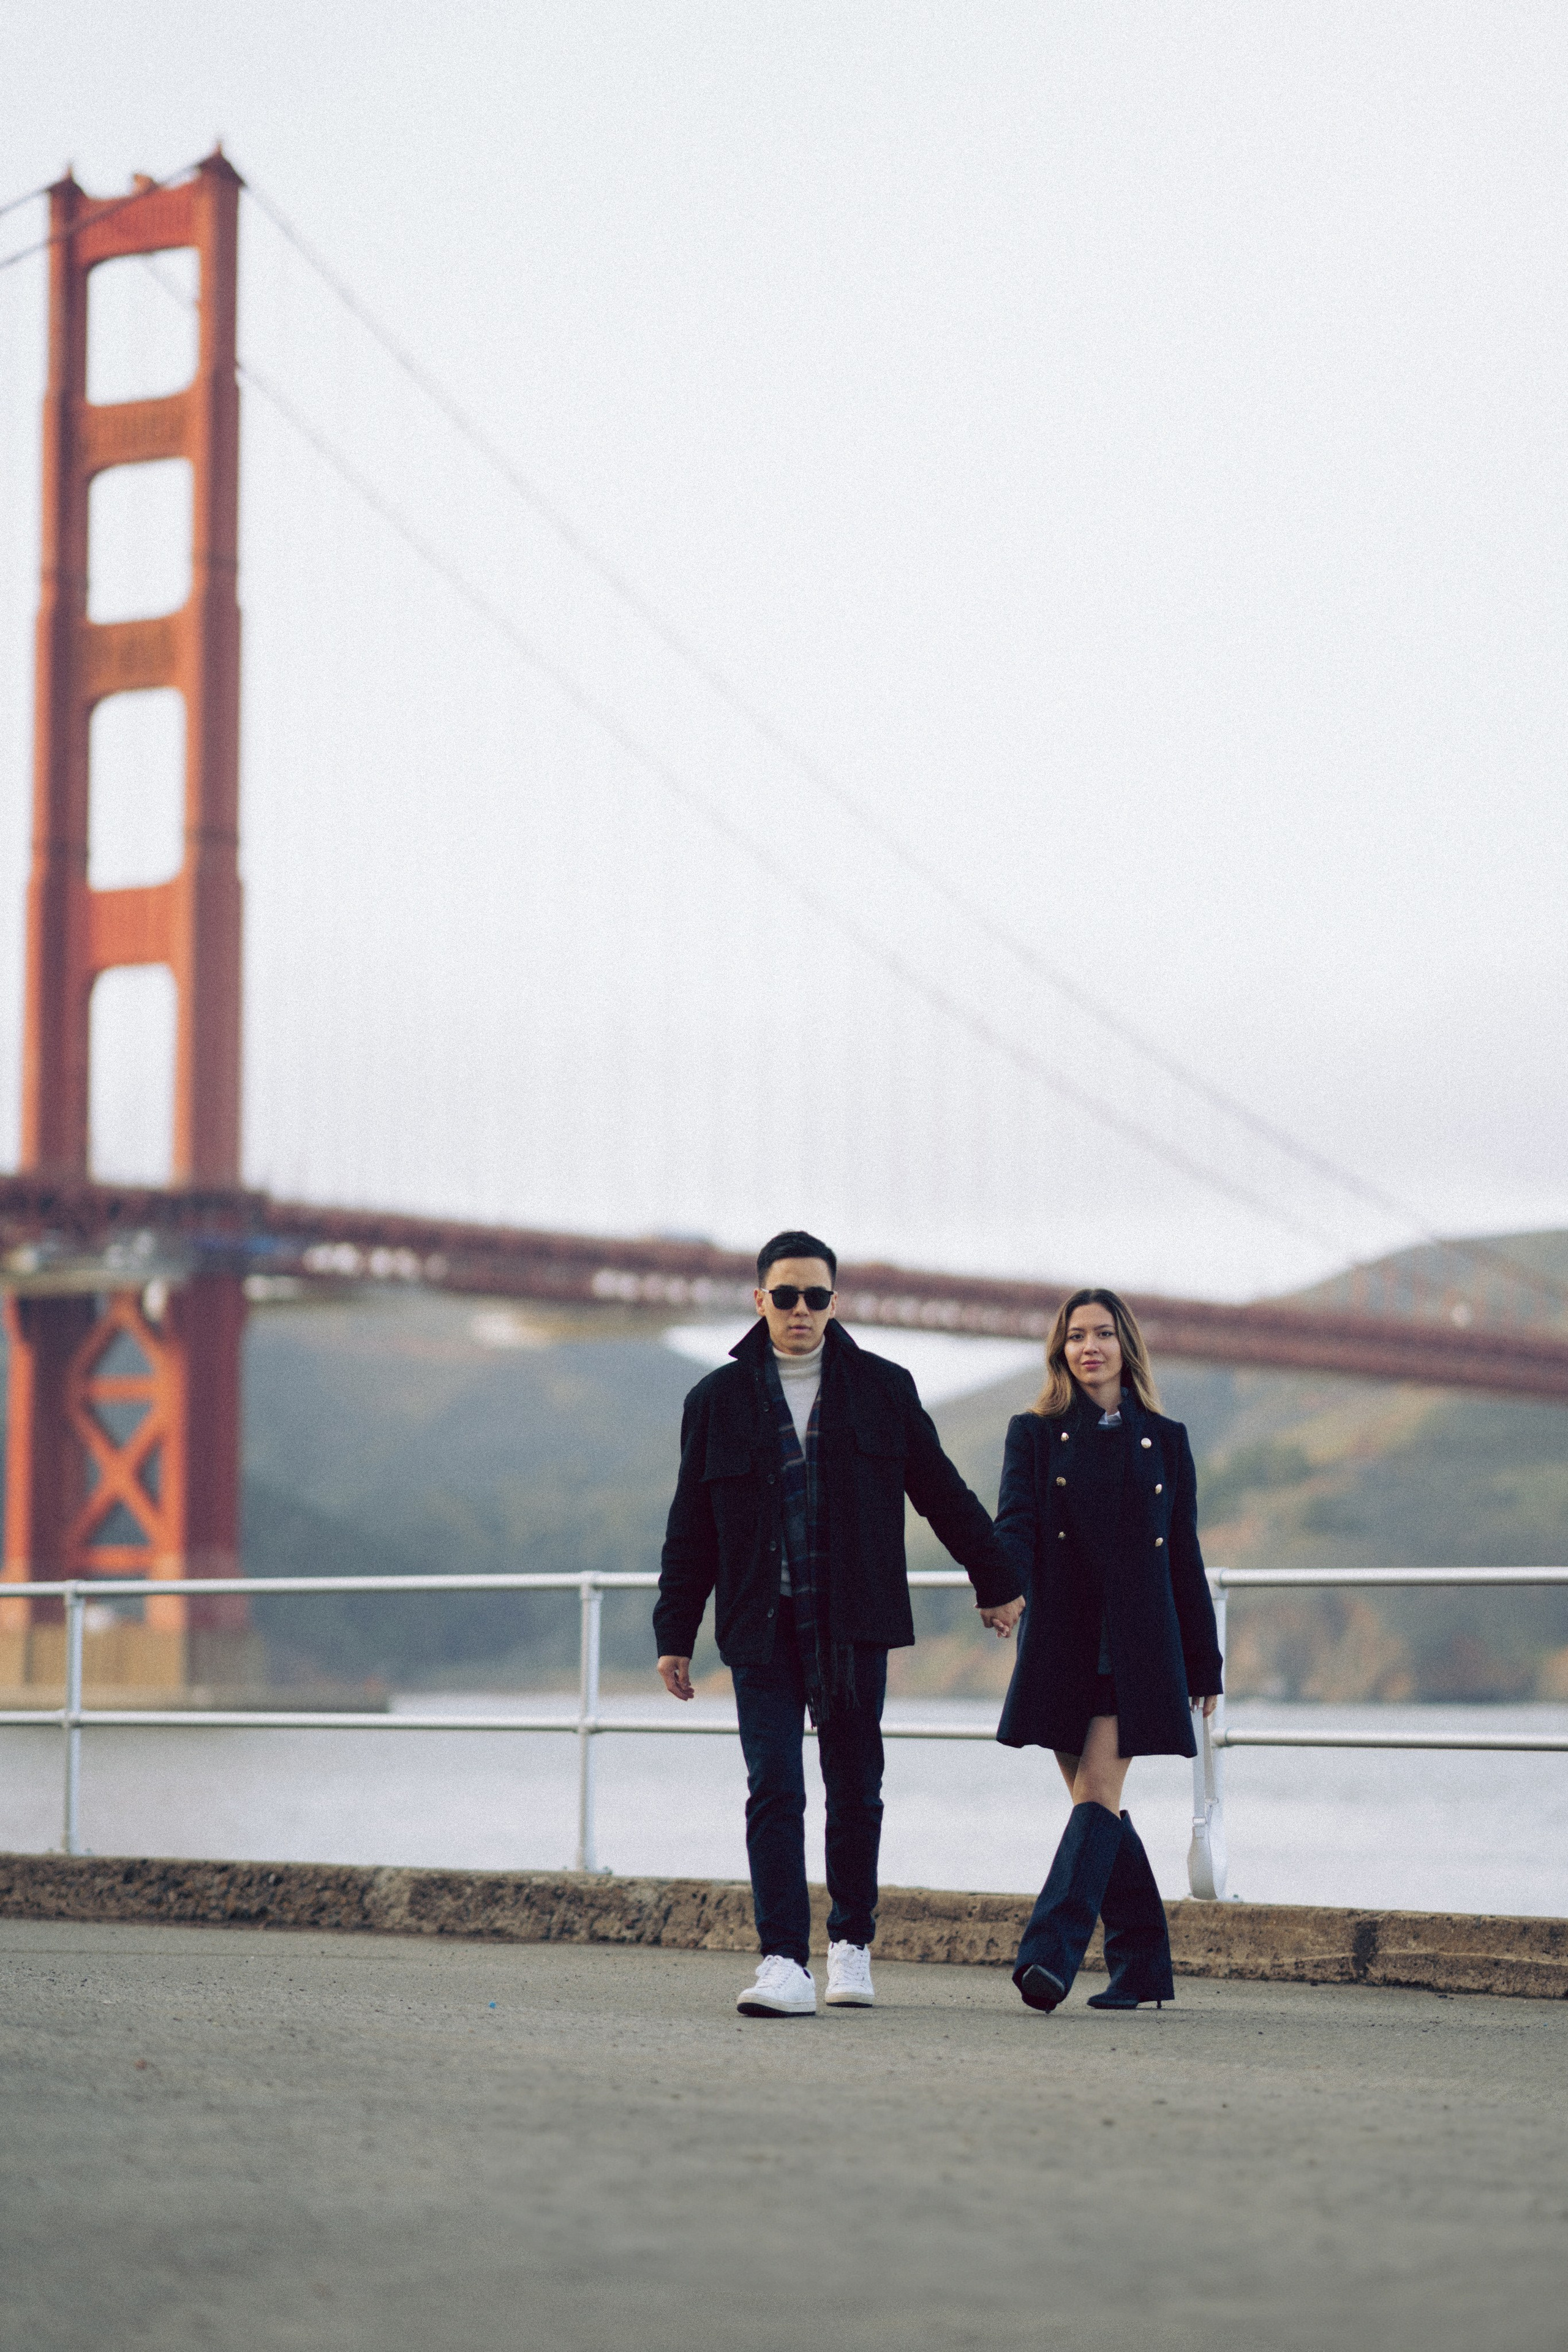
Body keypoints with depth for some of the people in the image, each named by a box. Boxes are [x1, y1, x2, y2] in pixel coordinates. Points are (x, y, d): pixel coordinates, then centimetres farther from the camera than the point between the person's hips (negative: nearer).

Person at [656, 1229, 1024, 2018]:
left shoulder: (882, 1389, 6)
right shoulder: (718, 1400, 5)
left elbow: (943, 1493, 13)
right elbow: (691, 1530, 8)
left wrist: (995, 1583, 17)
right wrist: (675, 1635, 6)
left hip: (852, 1625, 1)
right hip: (762, 1628, -1)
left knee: (855, 1791, 6)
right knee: (774, 1791, -9)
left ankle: (850, 1945, 22)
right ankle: (784, 1963, -13)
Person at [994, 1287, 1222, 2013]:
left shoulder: (1164, 1441, 9)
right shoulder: (1035, 1434, 7)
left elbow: (1185, 1557, 11)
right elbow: (1016, 1524, -7)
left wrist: (1204, 1664, 10)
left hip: (1139, 1644, -1)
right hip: (1062, 1643, 1)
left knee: (1098, 1792, -13)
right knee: (1097, 1802, 6)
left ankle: (1050, 1954, -22)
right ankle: (1142, 1966, 17)